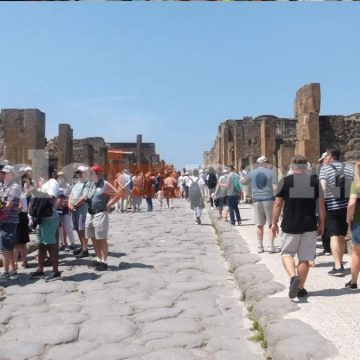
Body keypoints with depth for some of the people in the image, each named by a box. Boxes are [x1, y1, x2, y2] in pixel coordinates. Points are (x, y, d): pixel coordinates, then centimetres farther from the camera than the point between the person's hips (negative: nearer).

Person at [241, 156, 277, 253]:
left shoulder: (252, 173, 3)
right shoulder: (270, 172, -3)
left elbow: (242, 181, 8)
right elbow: (275, 188, -8)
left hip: (257, 201, 2)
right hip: (269, 200, -2)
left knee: (259, 225, 8)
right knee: (271, 224, 7)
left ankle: (260, 246, 12)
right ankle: (271, 245, 5)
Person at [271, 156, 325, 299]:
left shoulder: (285, 181, -4)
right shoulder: (314, 181, 2)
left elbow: (278, 204, -3)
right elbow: (321, 204, 4)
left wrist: (274, 223, 6)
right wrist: (321, 224, 13)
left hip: (290, 225, -2)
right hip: (309, 226, 2)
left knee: (287, 253, 13)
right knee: (304, 258, 11)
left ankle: (293, 277, -12)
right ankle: (300, 288, 17)